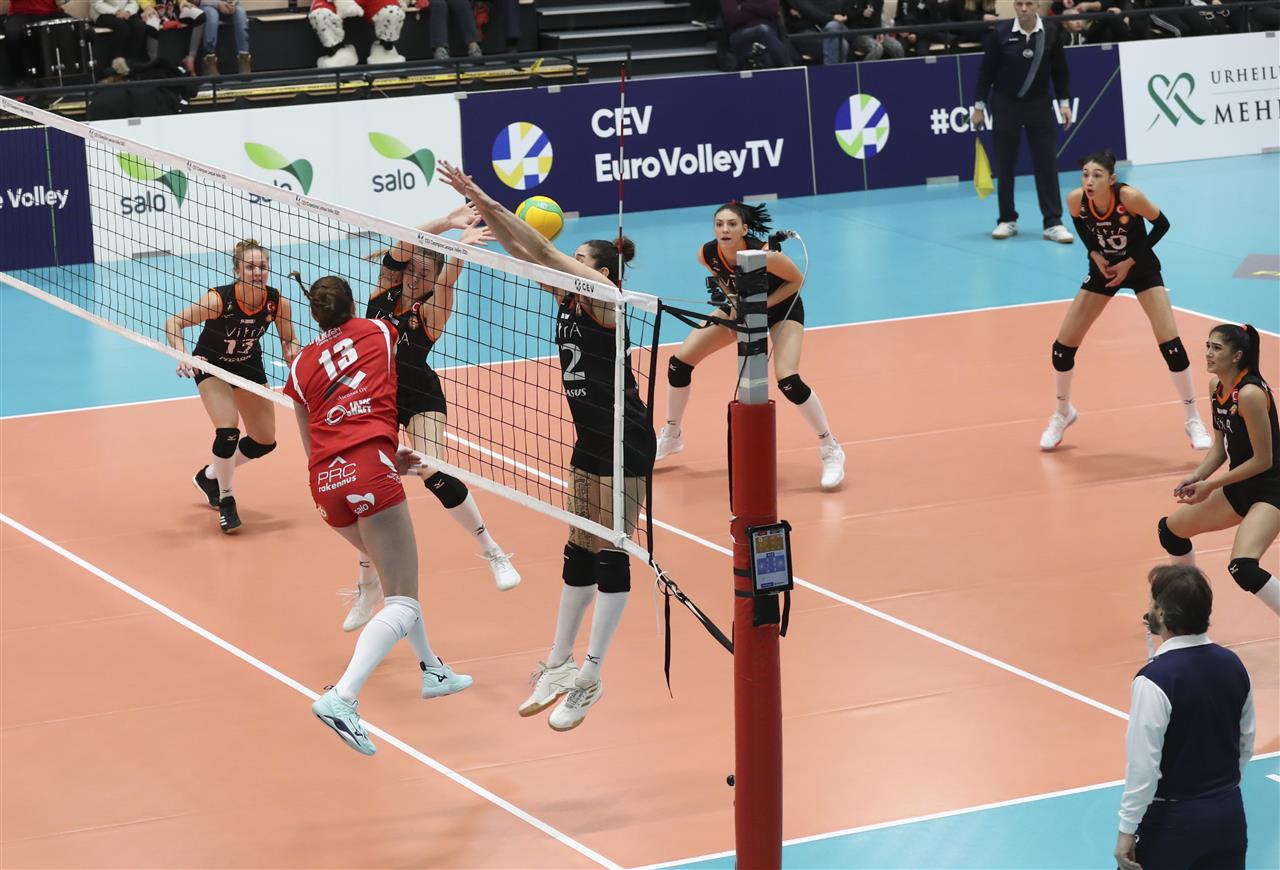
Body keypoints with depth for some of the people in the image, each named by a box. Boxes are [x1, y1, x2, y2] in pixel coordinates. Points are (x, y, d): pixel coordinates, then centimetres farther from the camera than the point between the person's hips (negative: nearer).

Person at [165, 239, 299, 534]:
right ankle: (225, 500, 1)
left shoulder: (277, 302, -23)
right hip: (211, 365, -5)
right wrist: (182, 357, -41)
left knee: (265, 442, 8)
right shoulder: (219, 300, -33)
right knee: (228, 431, -23)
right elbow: (174, 323, -25)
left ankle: (210, 475, 34)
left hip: (249, 365, 5)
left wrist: (293, 355, -29)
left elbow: (288, 342, -6)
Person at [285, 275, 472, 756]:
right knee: (403, 603, -8)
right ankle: (342, 698, -28)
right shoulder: (378, 333, 13)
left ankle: (432, 670, 38)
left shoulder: (302, 365, 18)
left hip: (326, 481, 5)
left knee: (395, 572, 29)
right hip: (368, 469, -5)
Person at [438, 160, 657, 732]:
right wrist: (478, 203, -6)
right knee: (579, 553, 13)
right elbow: (520, 250, 5)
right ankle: (559, 667, 21)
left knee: (610, 555, -4)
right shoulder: (567, 298, 8)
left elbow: (540, 249, -21)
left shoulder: (604, 298, -14)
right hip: (589, 443, 9)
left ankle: (590, 679, 0)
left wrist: (486, 201, -21)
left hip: (625, 444, -9)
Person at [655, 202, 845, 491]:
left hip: (781, 306, -5)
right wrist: (733, 300, -12)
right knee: (679, 362, -3)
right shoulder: (707, 253, -23)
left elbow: (796, 280, -19)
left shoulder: (764, 255, -37)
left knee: (788, 380, -26)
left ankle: (830, 450, -6)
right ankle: (671, 436, 19)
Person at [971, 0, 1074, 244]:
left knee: (1047, 162, -3)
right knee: (1005, 164, 5)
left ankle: (1053, 223, 0)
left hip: (1039, 104, 1)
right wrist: (979, 106, -2)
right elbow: (986, 70, -3)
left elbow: (1060, 69, 3)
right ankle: (1007, 220, 18)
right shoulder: (1000, 33, -11)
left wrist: (1064, 102, 2)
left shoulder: (1051, 31, -7)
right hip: (1005, 104, -1)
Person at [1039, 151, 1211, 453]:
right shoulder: (1075, 200, -21)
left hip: (1141, 267, -3)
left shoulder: (1129, 197, -32)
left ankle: (1192, 419, 3)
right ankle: (1062, 413, 25)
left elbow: (1162, 224, -15)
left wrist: (1131, 261, -17)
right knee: (1063, 344, -1)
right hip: (1103, 268, 3)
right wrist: (1094, 254, -11)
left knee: (1170, 343, -15)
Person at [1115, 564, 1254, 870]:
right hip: (1229, 815, 6)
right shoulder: (1232, 664, 0)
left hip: (1175, 821, -6)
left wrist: (1127, 830, -12)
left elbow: (1143, 765, -20)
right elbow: (1246, 744, 10)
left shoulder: (1155, 679, -21)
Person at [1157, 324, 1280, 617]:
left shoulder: (1250, 393, -25)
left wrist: (1211, 485, -17)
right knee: (1170, 529, 21)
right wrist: (1197, 477, -7)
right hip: (1239, 488, 10)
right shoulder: (1216, 386, 2)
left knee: (1243, 568, -30)